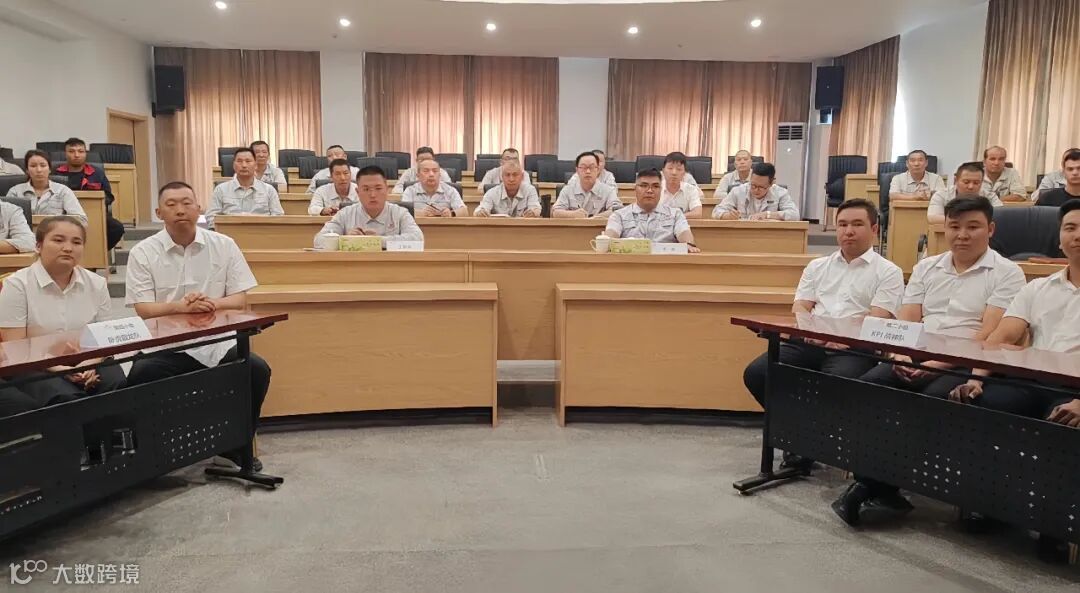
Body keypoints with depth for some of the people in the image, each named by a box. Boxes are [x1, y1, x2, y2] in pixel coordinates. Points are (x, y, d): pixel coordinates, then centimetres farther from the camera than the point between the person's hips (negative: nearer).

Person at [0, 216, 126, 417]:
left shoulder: (97, 283, 7)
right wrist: (59, 368, -21)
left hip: (87, 365, 3)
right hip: (37, 369, -3)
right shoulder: (17, 285, -2)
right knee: (65, 397, -34)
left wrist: (90, 364, -15)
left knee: (117, 384, -28)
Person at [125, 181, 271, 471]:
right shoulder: (143, 252, 2)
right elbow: (143, 309, -5)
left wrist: (212, 303, -19)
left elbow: (240, 299, 3)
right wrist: (180, 306, -25)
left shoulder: (223, 245, 6)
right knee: (139, 376, -30)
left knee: (258, 370, -23)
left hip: (217, 341, 1)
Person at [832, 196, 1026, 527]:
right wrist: (901, 354, -10)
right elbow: (906, 321, 13)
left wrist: (939, 363, -21)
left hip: (965, 367, -4)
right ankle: (882, 490, -19)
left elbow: (989, 335, -8)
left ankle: (871, 488, -22)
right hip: (915, 362, 4)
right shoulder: (926, 268, 19)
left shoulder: (1007, 273, 4)